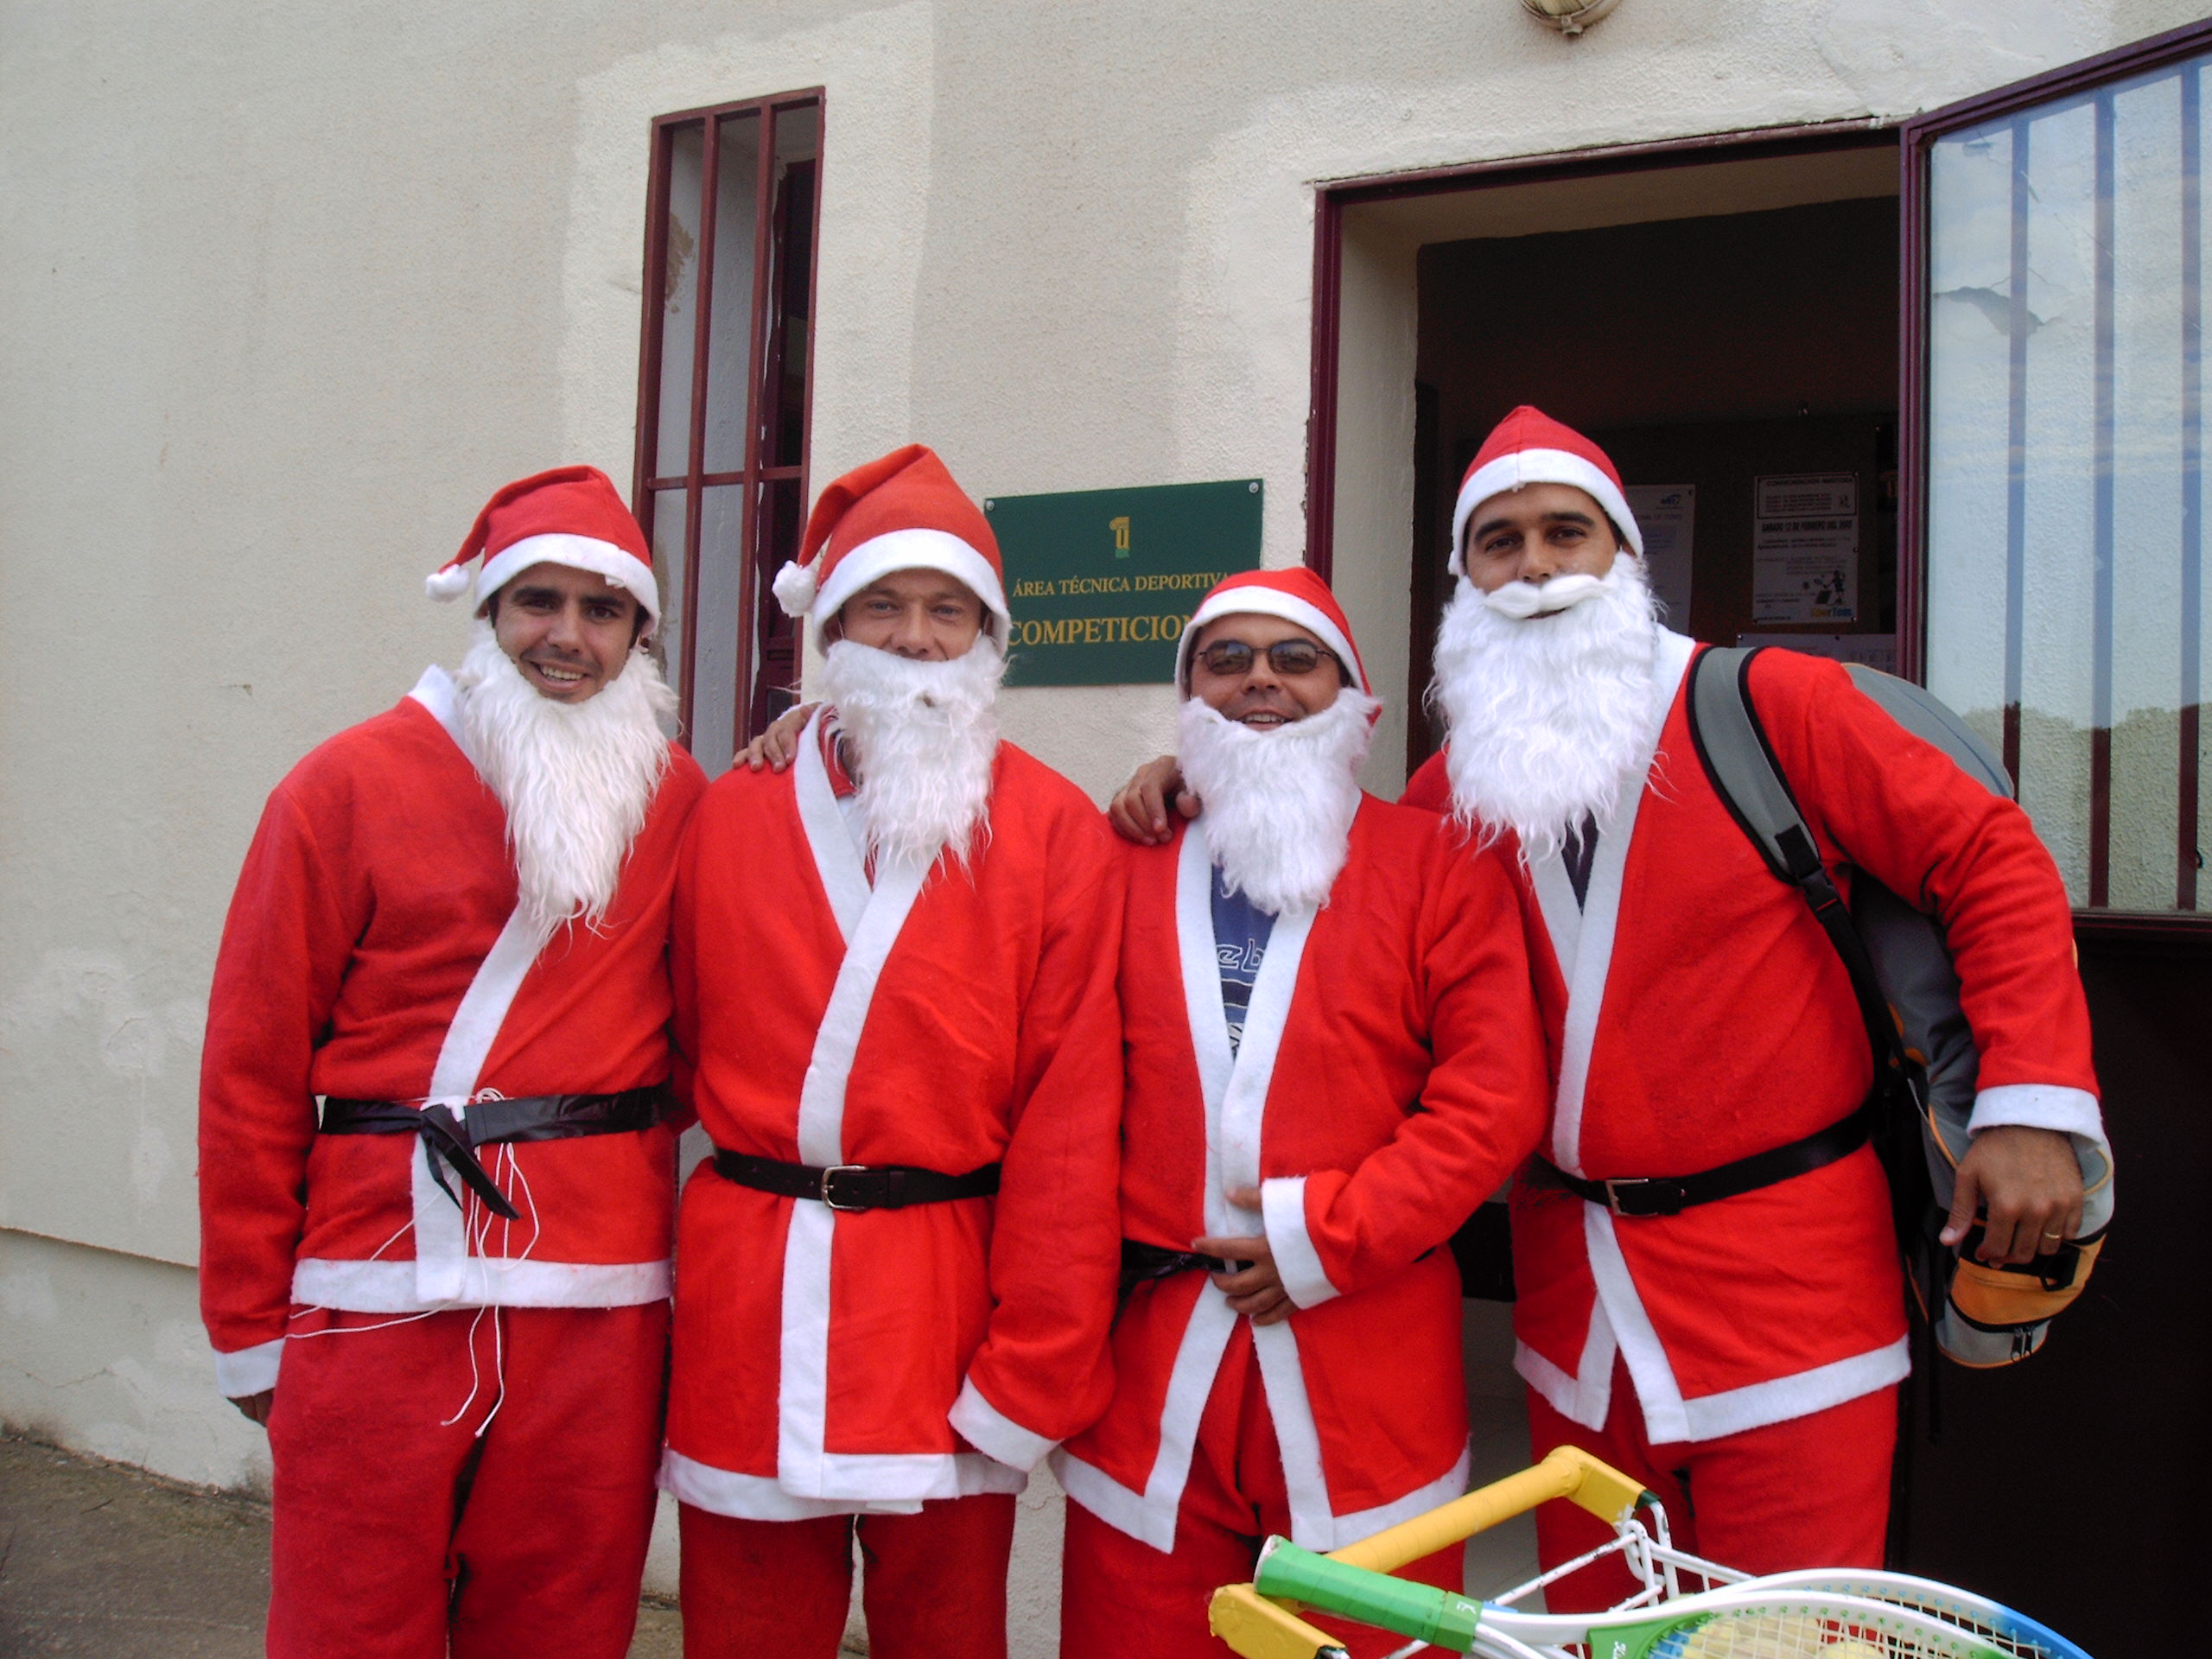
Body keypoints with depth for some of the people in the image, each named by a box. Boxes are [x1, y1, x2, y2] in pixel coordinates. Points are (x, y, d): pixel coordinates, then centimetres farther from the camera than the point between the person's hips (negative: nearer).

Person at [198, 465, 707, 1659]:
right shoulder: (349, 786, -1)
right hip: (379, 1303, -1)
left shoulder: (682, 804, 6)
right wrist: (247, 1326, 3)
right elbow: (251, 1068, 1)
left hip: (598, 1319, 2)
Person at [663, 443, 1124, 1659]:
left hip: (945, 1307, -2)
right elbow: (686, 1055, 11)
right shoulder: (728, 818, 6)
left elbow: (1069, 1123, -6)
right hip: (744, 1311, 2)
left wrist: (1028, 1376, -8)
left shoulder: (1057, 837, -3)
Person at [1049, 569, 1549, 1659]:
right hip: (1150, 1356, 2)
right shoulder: (1128, 865, 8)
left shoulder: (1437, 866, 1)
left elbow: (1495, 1094, -6)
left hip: (1367, 1355, -1)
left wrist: (1330, 1239, -11)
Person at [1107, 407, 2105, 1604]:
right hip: (1576, 1287, 4)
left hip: (1785, 1276, -4)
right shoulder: (1460, 783, 7)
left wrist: (2033, 1098, -12)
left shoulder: (1769, 705, -5)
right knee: (1592, 1622, 17)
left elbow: (1992, 863, -4)